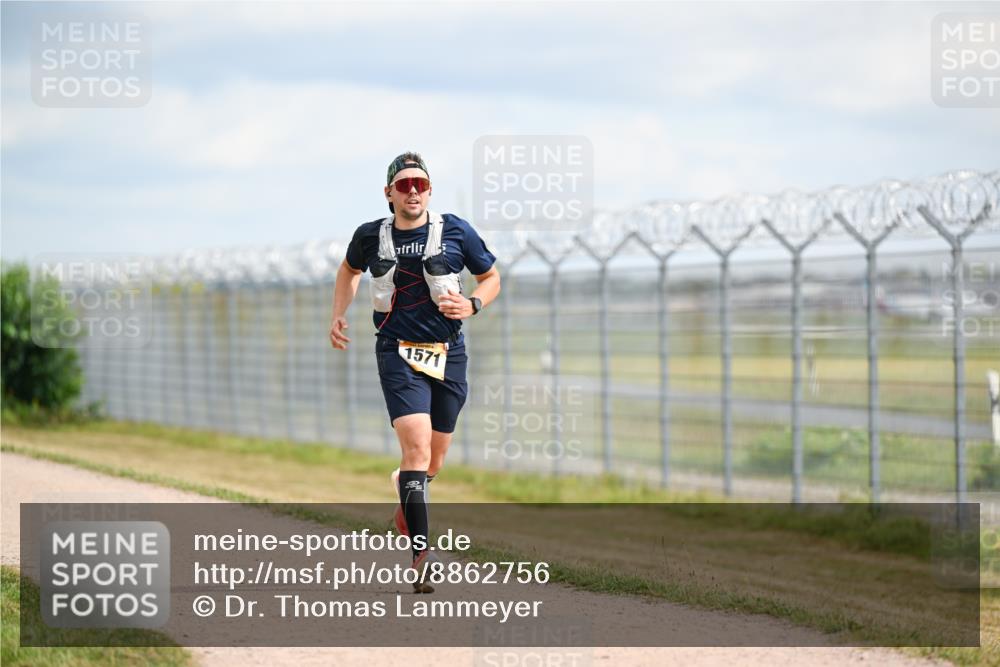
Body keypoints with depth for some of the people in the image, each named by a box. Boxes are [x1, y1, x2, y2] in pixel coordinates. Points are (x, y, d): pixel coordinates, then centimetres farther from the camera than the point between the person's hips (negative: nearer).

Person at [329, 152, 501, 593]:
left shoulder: (455, 231, -1)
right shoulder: (370, 237, 2)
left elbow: (491, 278, 10)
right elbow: (349, 269, 25)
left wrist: (472, 305, -8)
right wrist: (338, 316, 16)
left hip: (448, 354, 2)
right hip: (398, 354, -2)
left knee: (433, 459, 11)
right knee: (416, 445, -20)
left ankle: (405, 497, 46)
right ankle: (421, 553, -23)